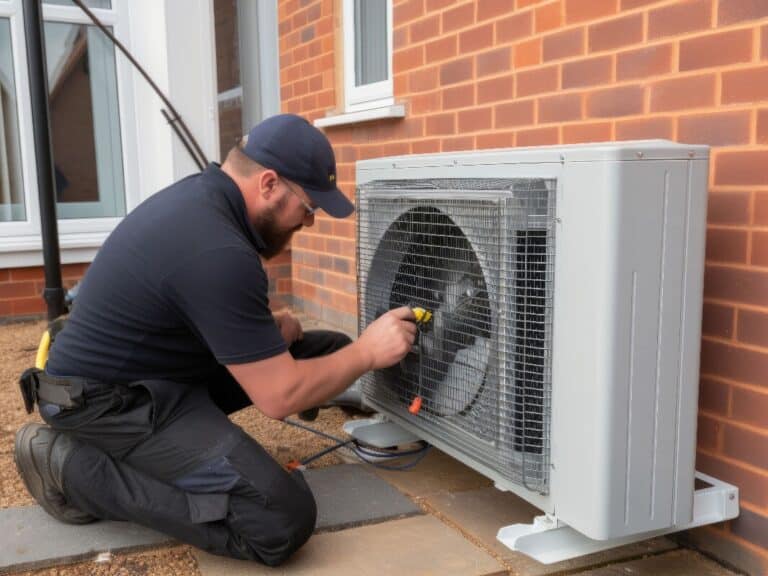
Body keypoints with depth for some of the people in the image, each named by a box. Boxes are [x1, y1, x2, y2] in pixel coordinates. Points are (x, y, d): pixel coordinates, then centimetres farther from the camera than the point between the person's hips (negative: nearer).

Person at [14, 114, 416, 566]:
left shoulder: (199, 194, 1)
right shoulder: (218, 251, -28)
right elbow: (278, 396, -24)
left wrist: (269, 328, 1)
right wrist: (367, 352, -10)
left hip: (150, 367, 10)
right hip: (111, 399, -10)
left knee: (328, 349, 7)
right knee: (283, 519, -23)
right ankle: (77, 466, -7)